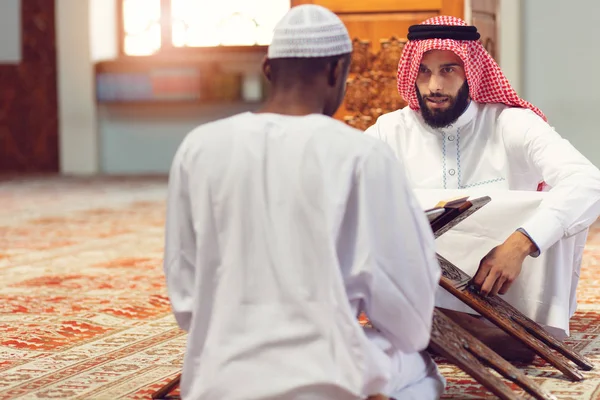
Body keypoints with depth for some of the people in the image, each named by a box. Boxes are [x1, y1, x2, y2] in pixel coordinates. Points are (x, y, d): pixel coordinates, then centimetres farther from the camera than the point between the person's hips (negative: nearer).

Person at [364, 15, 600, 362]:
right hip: (426, 294, 1)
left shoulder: (511, 123, -7)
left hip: (505, 290, -1)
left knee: (562, 211, -23)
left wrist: (521, 244, -38)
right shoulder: (391, 132, 0)